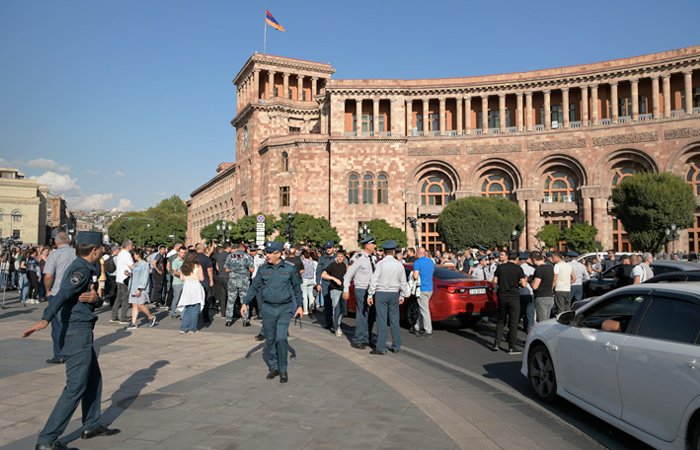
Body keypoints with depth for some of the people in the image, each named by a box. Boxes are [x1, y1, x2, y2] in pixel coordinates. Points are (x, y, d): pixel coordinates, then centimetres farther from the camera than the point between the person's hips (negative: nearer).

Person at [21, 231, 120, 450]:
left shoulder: (88, 269, 13)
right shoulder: (80, 270, -16)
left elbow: (98, 301, 12)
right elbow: (62, 294, -32)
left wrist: (95, 298, -12)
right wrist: (45, 319, -46)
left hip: (82, 332, 10)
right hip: (78, 332, -10)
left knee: (94, 379, 20)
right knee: (75, 387, -7)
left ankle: (92, 425, 34)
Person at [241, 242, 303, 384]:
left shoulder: (290, 269, -2)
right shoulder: (263, 269, 2)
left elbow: (297, 288, 7)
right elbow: (254, 287, 7)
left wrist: (299, 306, 4)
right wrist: (245, 303, 0)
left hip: (285, 309, -2)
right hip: (268, 308, 2)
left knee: (281, 339, -10)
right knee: (270, 340, 8)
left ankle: (283, 370, 4)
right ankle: (273, 367, 23)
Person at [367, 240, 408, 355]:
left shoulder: (380, 264, -11)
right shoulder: (399, 265, 1)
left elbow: (374, 280, -11)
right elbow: (403, 282, 7)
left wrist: (370, 295, -5)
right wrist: (402, 295, 18)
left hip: (381, 294, -4)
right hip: (394, 294, 4)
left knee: (382, 320, -2)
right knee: (394, 320, 11)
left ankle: (381, 348, -1)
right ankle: (396, 346, 18)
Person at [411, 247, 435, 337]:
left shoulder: (417, 263, -15)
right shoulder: (431, 261, 9)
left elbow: (416, 276, -21)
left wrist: (412, 274, -1)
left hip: (422, 289, -8)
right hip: (430, 288, 8)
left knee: (425, 310, -4)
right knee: (422, 309, 16)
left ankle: (428, 330, -1)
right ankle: (417, 327, 26)